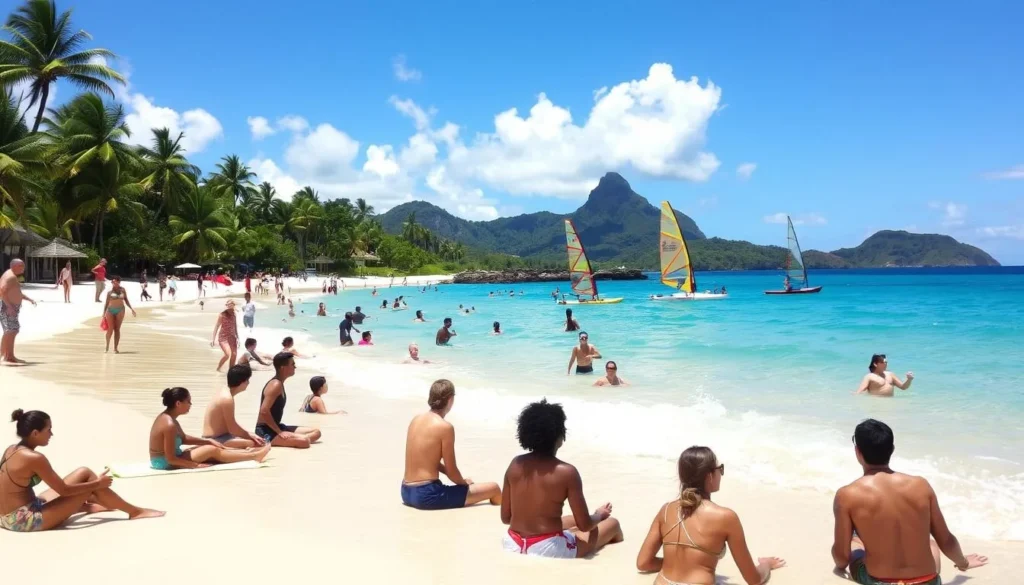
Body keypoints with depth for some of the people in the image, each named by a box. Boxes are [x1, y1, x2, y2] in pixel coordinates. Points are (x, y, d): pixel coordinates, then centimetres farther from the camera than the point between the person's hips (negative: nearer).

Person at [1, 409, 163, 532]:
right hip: (25, 520, -9)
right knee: (86, 475, -3)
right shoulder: (34, 458, -21)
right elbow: (64, 490, -15)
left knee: (82, 475, 14)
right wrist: (97, 483, -3)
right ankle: (135, 511, 7)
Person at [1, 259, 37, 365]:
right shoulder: (9, 276, -15)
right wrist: (9, 306, -31)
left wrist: (29, 299, 21)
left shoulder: (13, 276, 18)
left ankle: (10, 357, 20)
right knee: (10, 331, -17)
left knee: (14, 331, 14)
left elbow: (17, 292, 30)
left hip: (12, 308, 11)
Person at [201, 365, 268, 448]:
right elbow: (232, 428, -18)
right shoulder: (227, 398, -20)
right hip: (214, 440, -10)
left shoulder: (225, 393, 10)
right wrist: (250, 435, -5)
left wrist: (249, 434, 7)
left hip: (216, 437, 10)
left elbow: (232, 424, 16)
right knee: (254, 443, -24)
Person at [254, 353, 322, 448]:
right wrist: (279, 432, -21)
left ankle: (283, 439, -7)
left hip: (274, 428, 10)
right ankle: (270, 441, -14)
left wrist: (279, 430, 12)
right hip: (266, 431, -10)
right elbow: (264, 411, -25)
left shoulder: (279, 383, 14)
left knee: (316, 432, 7)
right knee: (304, 441, -30)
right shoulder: (276, 385, -16)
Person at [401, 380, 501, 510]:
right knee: (494, 489, 1)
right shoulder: (445, 427, -14)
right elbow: (452, 471, -9)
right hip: (427, 495, -8)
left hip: (407, 492, 9)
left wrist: (460, 481, 19)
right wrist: (464, 482, 13)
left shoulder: (416, 420, 8)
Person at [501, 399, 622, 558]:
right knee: (612, 523, 20)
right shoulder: (566, 472, -15)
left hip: (513, 545, 6)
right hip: (547, 550, -6)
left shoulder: (515, 464, -1)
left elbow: (505, 518, 6)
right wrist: (599, 515, 15)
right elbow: (584, 525, -8)